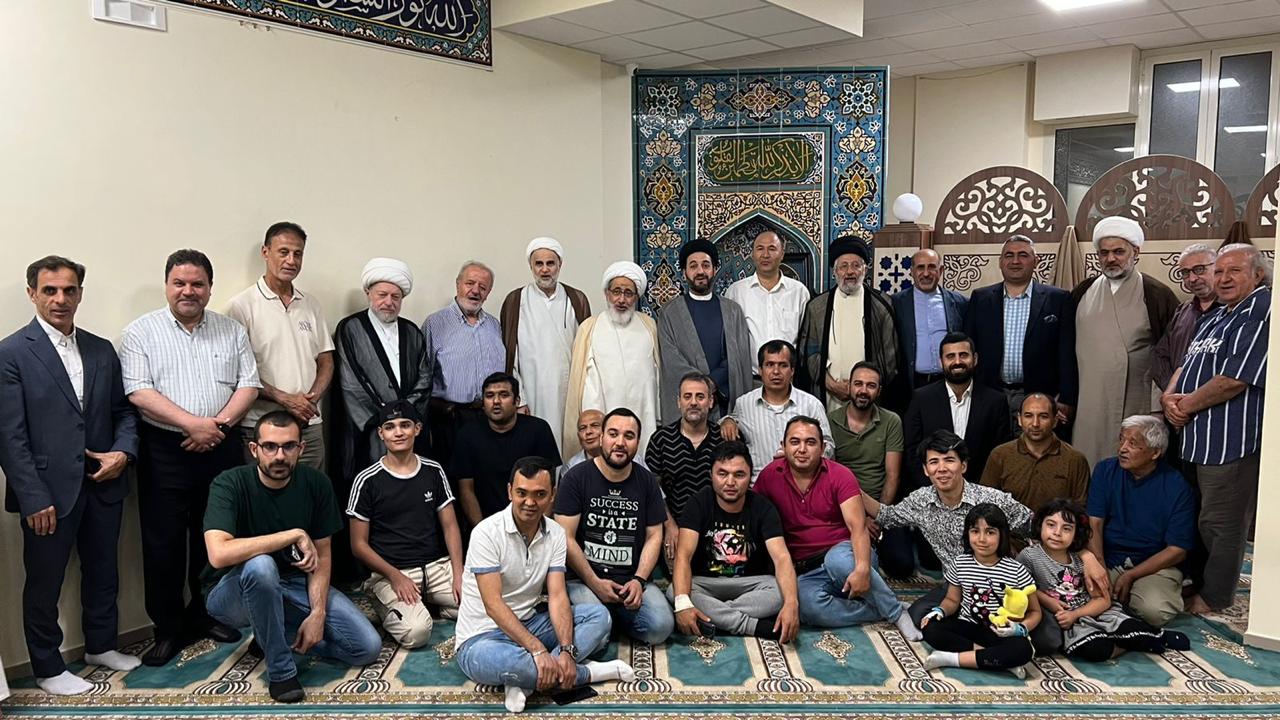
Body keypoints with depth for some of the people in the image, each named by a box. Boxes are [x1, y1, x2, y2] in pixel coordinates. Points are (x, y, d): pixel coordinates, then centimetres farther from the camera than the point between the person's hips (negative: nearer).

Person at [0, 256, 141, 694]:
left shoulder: (102, 350, 8)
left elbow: (123, 410, 14)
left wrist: (124, 451, -5)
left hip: (103, 485, 5)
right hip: (48, 492, -5)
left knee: (103, 572, 19)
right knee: (44, 583, 10)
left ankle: (101, 645, 38)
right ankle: (48, 669, 26)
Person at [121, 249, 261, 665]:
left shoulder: (232, 331, 9)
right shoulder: (141, 332, 1)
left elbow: (248, 384, 4)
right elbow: (139, 392, -9)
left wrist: (220, 422, -12)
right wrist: (193, 424, -16)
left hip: (222, 447, 2)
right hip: (164, 450, -2)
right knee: (163, 542, 3)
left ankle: (205, 615, 27)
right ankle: (169, 629, 16)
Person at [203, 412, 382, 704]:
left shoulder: (316, 484, -8)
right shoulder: (229, 484, -20)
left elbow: (321, 556, -3)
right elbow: (219, 554, -37)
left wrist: (318, 613, -16)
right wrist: (294, 535, -32)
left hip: (296, 584, 4)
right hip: (236, 594, -4)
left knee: (368, 647, -11)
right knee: (260, 565, -40)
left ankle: (271, 635, 10)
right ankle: (281, 669, -20)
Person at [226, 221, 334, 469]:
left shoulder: (312, 305, 13)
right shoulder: (242, 306, -3)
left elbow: (326, 361, 14)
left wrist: (312, 398, -4)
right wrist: (284, 399, -13)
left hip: (310, 425, 5)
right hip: (260, 428, -4)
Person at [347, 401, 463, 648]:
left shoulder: (433, 471, 7)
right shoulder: (367, 481, -4)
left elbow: (450, 526, 9)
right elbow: (359, 544, -2)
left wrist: (458, 573, -5)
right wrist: (395, 577, -13)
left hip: (437, 565, 4)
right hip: (390, 572, -4)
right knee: (416, 632, -30)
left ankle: (430, 602, 6)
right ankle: (386, 605, 3)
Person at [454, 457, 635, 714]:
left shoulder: (555, 534, 0)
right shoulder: (487, 533, -18)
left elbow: (557, 597, -7)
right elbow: (493, 604, -23)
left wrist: (567, 650, -24)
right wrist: (538, 650, -31)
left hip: (528, 624, 6)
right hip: (483, 636, -6)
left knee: (599, 616, -10)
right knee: (491, 659, -40)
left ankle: (527, 680, -25)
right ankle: (587, 672, -17)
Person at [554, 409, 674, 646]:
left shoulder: (646, 482, 9)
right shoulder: (576, 478, -2)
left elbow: (654, 536, 8)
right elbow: (566, 538, -5)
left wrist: (639, 580, -8)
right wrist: (595, 584, -11)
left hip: (634, 579, 3)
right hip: (584, 578, -3)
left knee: (660, 628, -21)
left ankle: (619, 615, 9)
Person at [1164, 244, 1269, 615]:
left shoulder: (1263, 310, -13)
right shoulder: (1216, 316, 18)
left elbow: (1236, 378, -21)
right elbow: (1188, 364, 20)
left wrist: (1186, 406, -10)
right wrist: (1170, 397, -1)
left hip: (1232, 440, -9)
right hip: (1196, 438, 9)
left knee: (1220, 524, 3)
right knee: (1195, 518, 19)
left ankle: (1214, 598, 16)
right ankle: (1194, 580, 33)